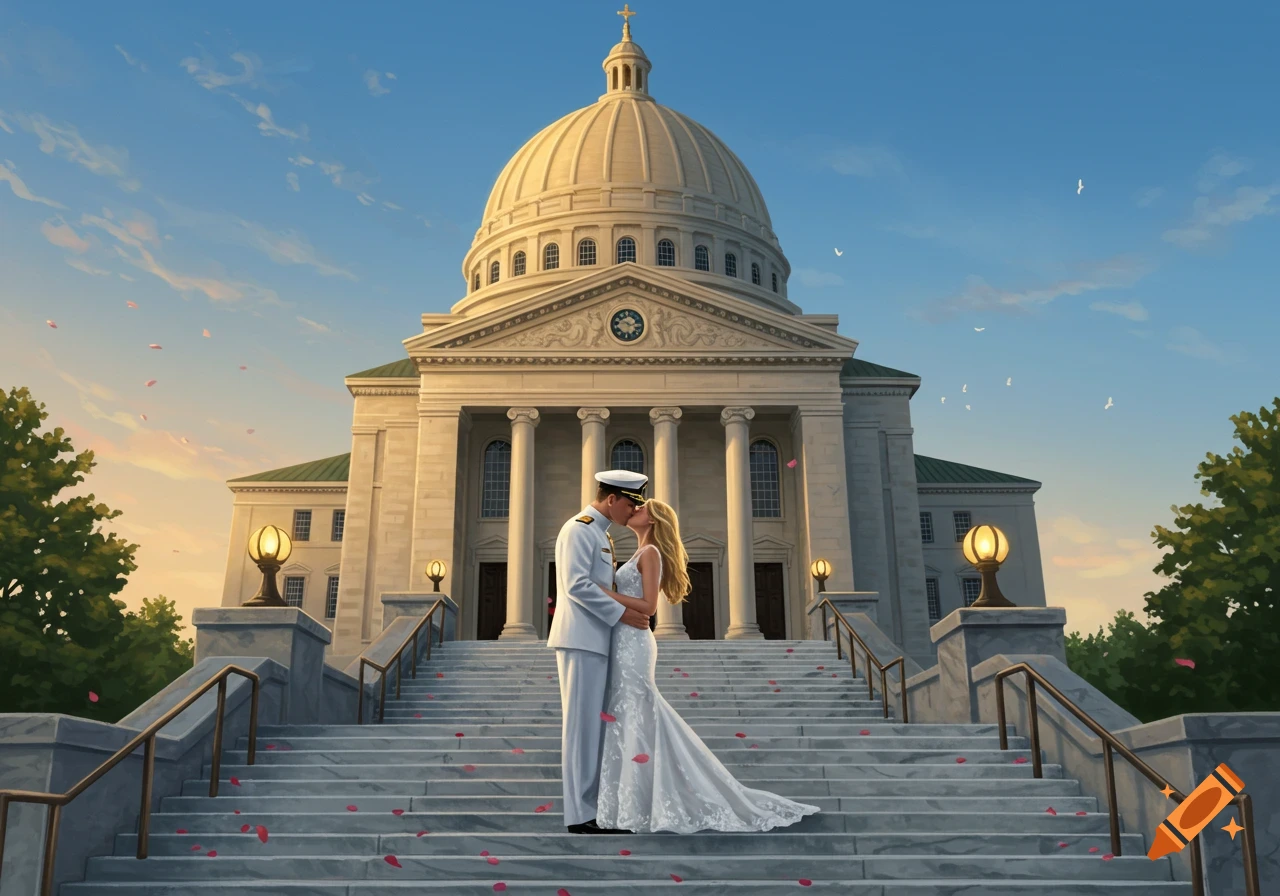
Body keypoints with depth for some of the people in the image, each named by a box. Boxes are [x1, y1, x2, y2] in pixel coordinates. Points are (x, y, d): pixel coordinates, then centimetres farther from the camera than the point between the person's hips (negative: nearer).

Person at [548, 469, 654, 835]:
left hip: (595, 642, 10)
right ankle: (580, 814, -4)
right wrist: (621, 614, -18)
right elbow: (577, 585, -20)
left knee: (593, 726, 9)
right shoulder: (579, 529, -10)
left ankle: (592, 809, 13)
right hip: (580, 640, -10)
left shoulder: (599, 533, 21)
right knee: (581, 724, -7)